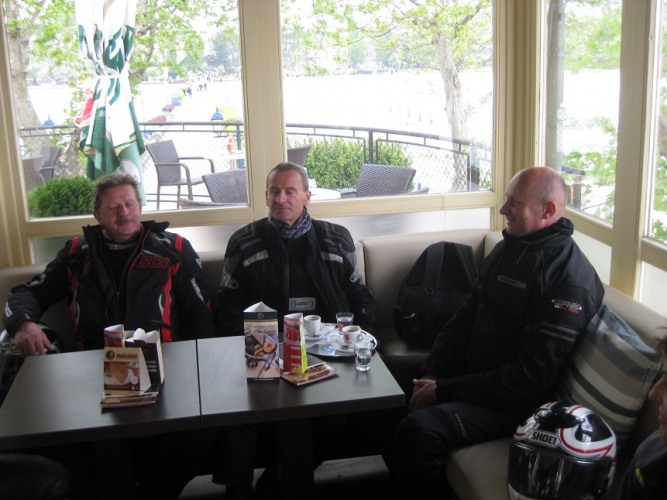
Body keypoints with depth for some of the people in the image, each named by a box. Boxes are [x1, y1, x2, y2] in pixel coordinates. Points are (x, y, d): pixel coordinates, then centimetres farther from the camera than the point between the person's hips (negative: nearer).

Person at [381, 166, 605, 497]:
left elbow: (532, 376, -23)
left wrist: (444, 390, -21)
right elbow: (465, 317, 12)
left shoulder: (569, 277, -20)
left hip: (513, 400, -10)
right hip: (467, 368, 10)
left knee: (419, 428, -32)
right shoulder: (507, 248, 9)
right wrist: (432, 373, -3)